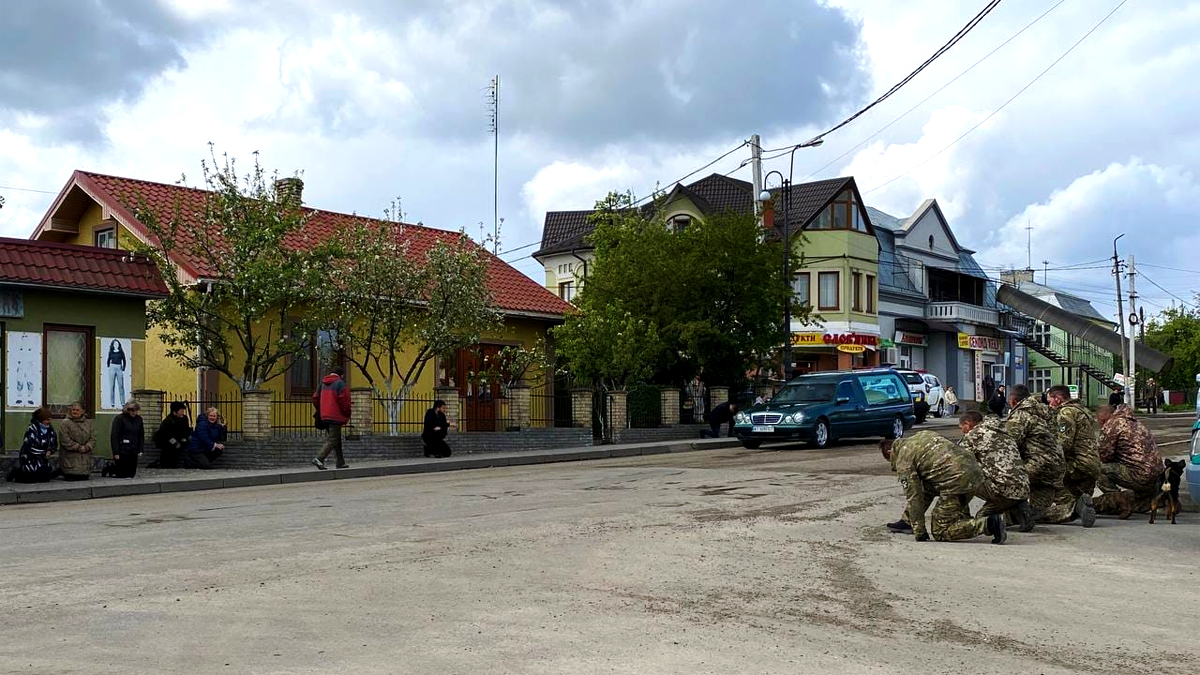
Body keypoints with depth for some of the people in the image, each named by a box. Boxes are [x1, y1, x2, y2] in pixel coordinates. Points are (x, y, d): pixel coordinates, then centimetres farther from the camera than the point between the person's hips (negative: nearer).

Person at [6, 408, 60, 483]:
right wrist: (44, 454, -17)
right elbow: (31, 448, -22)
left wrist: (49, 451, -14)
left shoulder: (50, 429, 3)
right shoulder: (32, 430, -16)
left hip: (42, 460, 6)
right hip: (30, 457, -6)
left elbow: (54, 445, 7)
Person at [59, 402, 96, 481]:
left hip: (85, 457, 4)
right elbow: (65, 440, -11)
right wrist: (78, 447, -14)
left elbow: (93, 437, 6)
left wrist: (87, 447, -11)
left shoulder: (88, 422, 13)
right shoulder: (65, 423, -1)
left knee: (85, 477, 1)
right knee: (72, 478, -7)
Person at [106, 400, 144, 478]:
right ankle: (109, 469, 28)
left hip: (133, 452, 5)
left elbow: (141, 435, 16)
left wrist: (140, 450, 8)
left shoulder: (139, 419, 9)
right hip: (122, 452, -5)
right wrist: (115, 453, -14)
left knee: (131, 474, 8)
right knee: (123, 475, -2)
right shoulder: (119, 419, -8)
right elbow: (114, 436, -9)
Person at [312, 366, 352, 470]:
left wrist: (320, 411, 23)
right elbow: (344, 400, -13)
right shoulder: (340, 383, -7)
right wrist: (347, 414, -3)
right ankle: (319, 459, -22)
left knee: (336, 439, 17)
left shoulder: (323, 383, 15)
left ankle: (341, 462, 20)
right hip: (336, 416, -8)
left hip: (325, 416, 8)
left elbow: (315, 398, 15)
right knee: (332, 440, -8)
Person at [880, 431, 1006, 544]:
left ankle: (989, 524, -13)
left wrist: (919, 533, 2)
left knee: (939, 532, 1)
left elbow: (913, 496, -4)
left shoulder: (903, 460, -1)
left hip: (957, 480, -9)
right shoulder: (921, 435, 25)